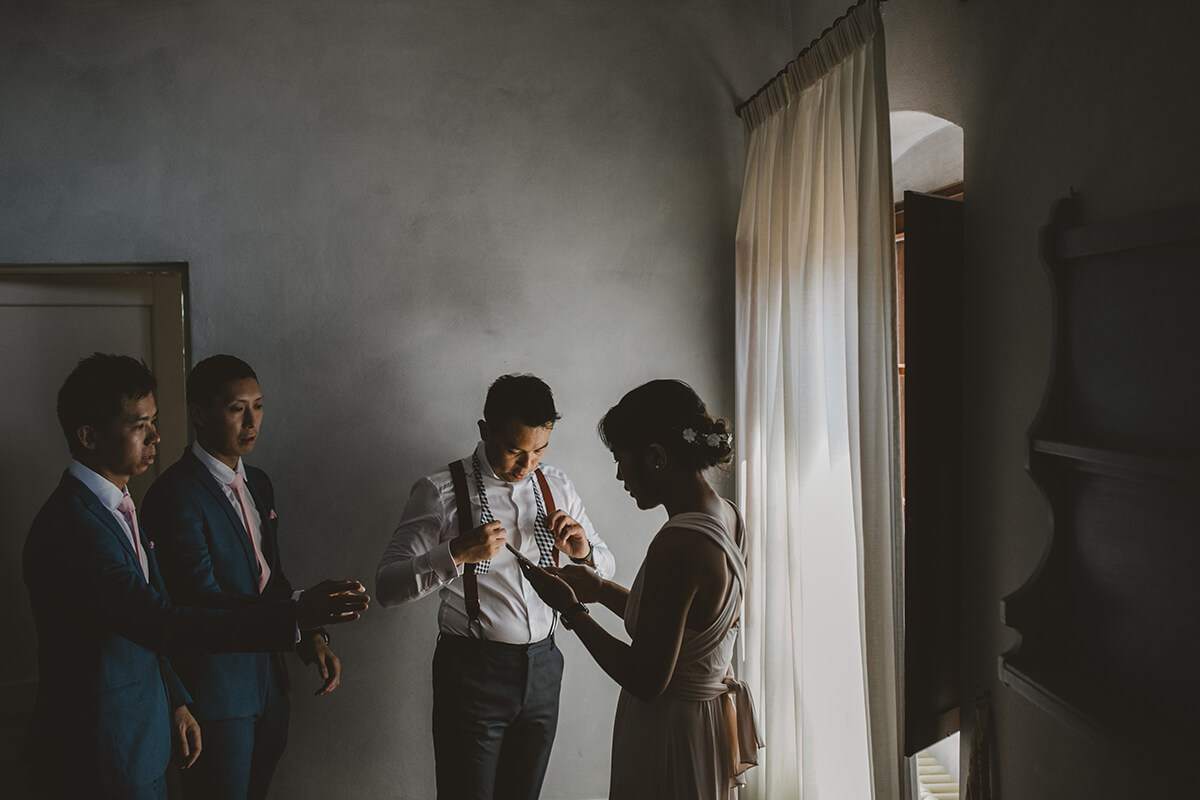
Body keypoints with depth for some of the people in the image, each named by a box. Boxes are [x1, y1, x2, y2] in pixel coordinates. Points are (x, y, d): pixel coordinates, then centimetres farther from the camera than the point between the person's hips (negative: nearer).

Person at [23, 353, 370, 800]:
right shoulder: (70, 528, -24)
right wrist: (296, 616, -35)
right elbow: (163, 624, -32)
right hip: (100, 762, -9)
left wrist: (176, 702, 13)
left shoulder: (118, 506, 8)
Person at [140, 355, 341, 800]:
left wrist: (312, 638, 0)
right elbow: (204, 604, -23)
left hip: (269, 680, 8)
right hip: (216, 693, -8)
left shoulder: (259, 483, 10)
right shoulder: (175, 495, -18)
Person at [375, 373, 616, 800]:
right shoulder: (441, 492, -10)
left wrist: (583, 551, -9)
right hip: (473, 671, -5)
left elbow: (606, 567, 14)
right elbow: (387, 587, -15)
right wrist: (457, 552, -29)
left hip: (542, 667, 5)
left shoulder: (557, 486, 6)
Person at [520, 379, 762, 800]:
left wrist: (572, 611, -13)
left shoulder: (678, 545, -28)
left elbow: (646, 680, -23)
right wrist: (600, 588, 11)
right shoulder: (728, 517, 1)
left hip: (670, 737, -9)